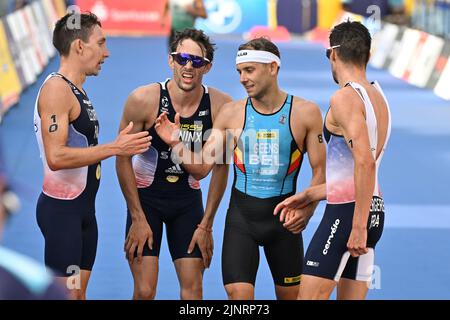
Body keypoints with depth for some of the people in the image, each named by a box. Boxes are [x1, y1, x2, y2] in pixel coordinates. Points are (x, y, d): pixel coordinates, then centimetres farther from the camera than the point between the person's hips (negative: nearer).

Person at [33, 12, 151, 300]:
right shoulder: (56, 88, -15)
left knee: (79, 292, 12)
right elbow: (56, 157, -25)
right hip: (62, 209, -10)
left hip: (83, 208, 10)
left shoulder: (78, 92, 15)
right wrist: (114, 149, -22)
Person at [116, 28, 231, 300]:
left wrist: (206, 225, -1)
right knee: (145, 291, -8)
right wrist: (138, 218, -11)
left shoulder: (221, 106, -14)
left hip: (188, 198, 2)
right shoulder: (144, 100, -21)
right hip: (146, 196, -2)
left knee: (193, 289, 0)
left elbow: (221, 166, -1)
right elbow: (123, 159, -10)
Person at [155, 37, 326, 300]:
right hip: (242, 216, 0)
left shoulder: (305, 112, -3)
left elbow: (320, 171, -3)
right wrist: (175, 144, -15)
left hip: (285, 218, 0)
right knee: (239, 295, -11)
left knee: (291, 295, 12)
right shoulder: (232, 113, 0)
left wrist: (307, 209, -19)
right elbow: (202, 168, 2)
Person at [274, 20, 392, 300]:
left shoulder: (345, 98, -12)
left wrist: (358, 227, -24)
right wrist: (308, 196, 25)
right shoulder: (379, 98, 17)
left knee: (309, 297, -9)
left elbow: (364, 162, -24)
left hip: (347, 213, -9)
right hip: (373, 210, 9)